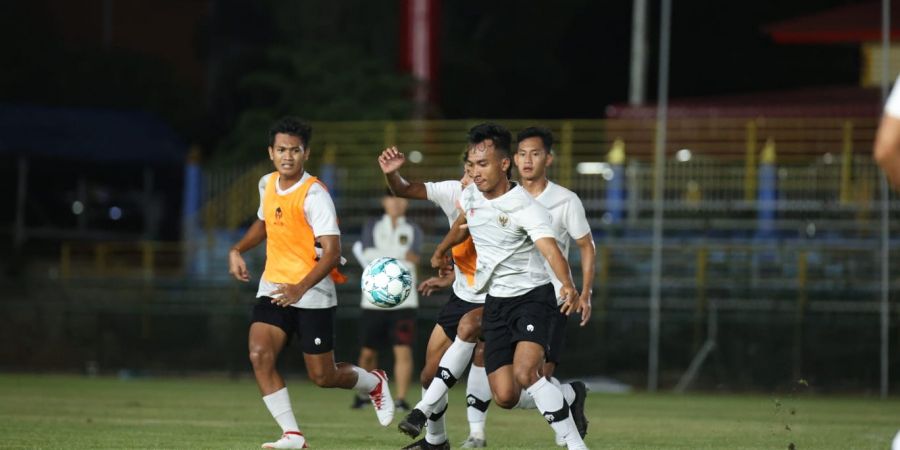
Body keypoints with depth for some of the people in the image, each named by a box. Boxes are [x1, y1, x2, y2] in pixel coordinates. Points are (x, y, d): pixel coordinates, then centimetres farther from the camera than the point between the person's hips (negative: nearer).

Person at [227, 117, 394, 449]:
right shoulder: (268, 184, 5)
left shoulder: (314, 195, -17)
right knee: (259, 356, -17)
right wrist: (237, 250, 11)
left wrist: (300, 288, -36)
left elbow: (332, 252, -23)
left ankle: (374, 383, 34)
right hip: (273, 287, 6)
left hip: (312, 294, -6)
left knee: (322, 377, 2)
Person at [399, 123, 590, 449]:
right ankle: (568, 397, 24)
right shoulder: (471, 195, 0)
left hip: (532, 296, -6)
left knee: (524, 375, -29)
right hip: (495, 302, 6)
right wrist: (441, 251, 42)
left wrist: (569, 288, -54)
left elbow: (551, 251, -35)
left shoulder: (525, 208, -20)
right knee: (505, 397, -5)